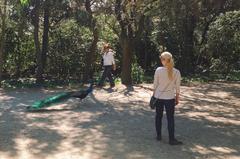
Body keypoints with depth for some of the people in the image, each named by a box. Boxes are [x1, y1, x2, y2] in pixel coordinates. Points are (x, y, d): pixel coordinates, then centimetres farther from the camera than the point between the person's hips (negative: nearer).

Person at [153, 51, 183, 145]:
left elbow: (155, 85, -4)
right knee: (170, 118, 6)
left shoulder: (158, 70, -11)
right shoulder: (176, 72, -9)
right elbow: (177, 87, -3)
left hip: (158, 97, 1)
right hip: (169, 98, -1)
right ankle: (172, 139, 9)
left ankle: (159, 135, 26)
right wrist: (177, 98, 9)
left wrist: (154, 95, 9)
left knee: (158, 116, 16)